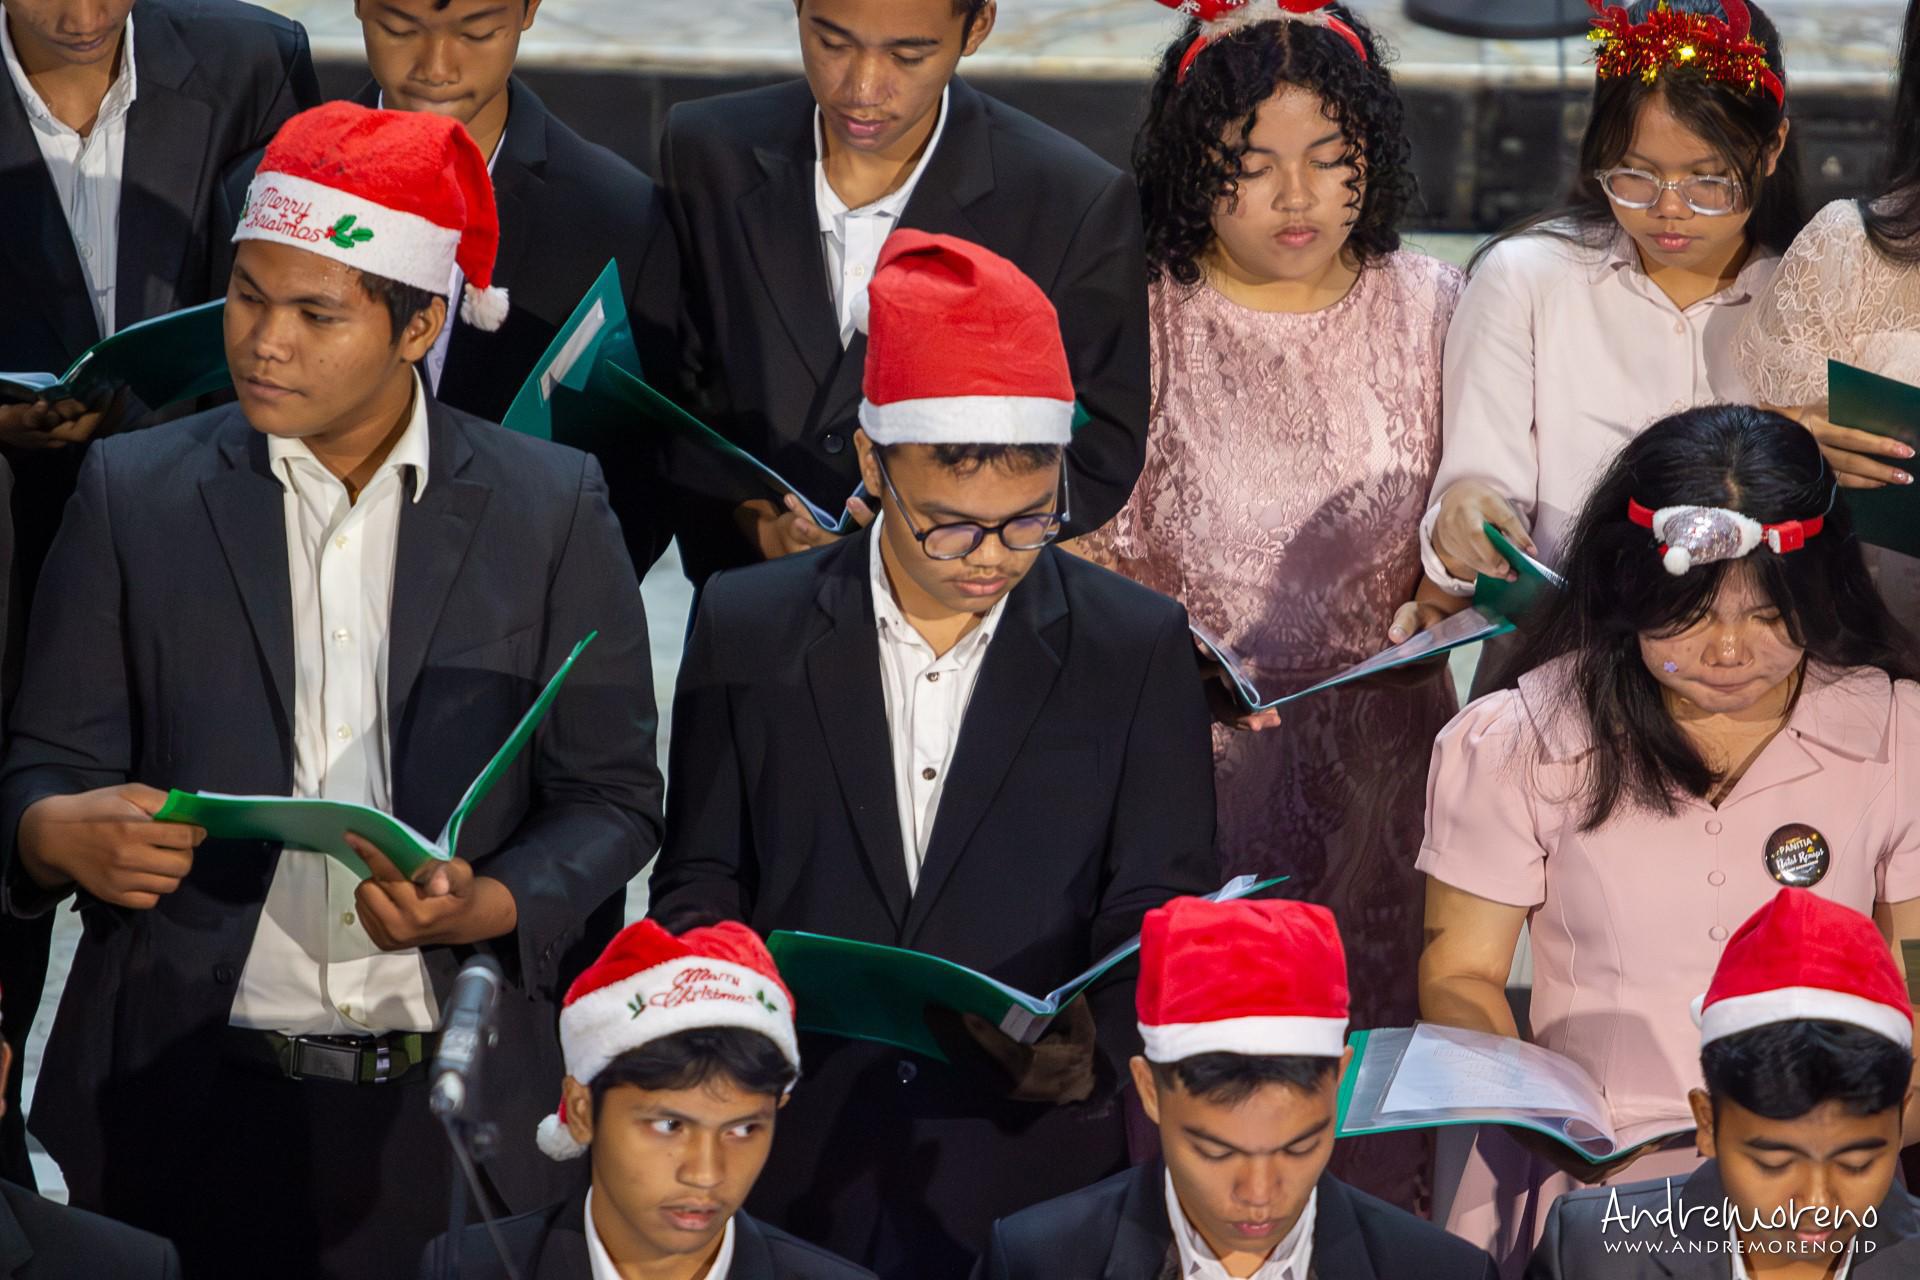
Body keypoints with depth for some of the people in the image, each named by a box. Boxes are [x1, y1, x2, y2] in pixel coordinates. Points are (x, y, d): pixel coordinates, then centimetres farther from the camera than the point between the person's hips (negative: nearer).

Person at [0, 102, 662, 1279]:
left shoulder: (552, 509, 3)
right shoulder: (136, 496, 5)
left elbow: (613, 794, 4)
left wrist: (492, 908, -15)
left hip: (451, 1110, 0)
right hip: (190, 1104, 0)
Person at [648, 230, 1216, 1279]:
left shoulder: (1139, 649, 0)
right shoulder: (747, 628, 3)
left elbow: (1158, 909, -1)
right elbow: (701, 878, 7)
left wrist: (1094, 1040, -22)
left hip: (1034, 1175, -1)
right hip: (796, 1166, 1)